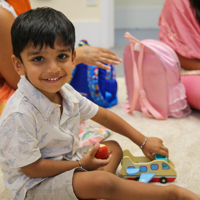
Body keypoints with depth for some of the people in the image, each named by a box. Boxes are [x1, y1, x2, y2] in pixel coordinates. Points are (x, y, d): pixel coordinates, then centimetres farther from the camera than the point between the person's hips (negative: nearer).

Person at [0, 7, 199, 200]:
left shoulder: (65, 92, -5)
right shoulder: (20, 114, -29)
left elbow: (103, 115, 7)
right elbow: (31, 168, -23)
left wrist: (143, 141, 9)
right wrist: (81, 164, -16)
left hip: (64, 161, 9)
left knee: (113, 147, 12)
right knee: (100, 182, -30)